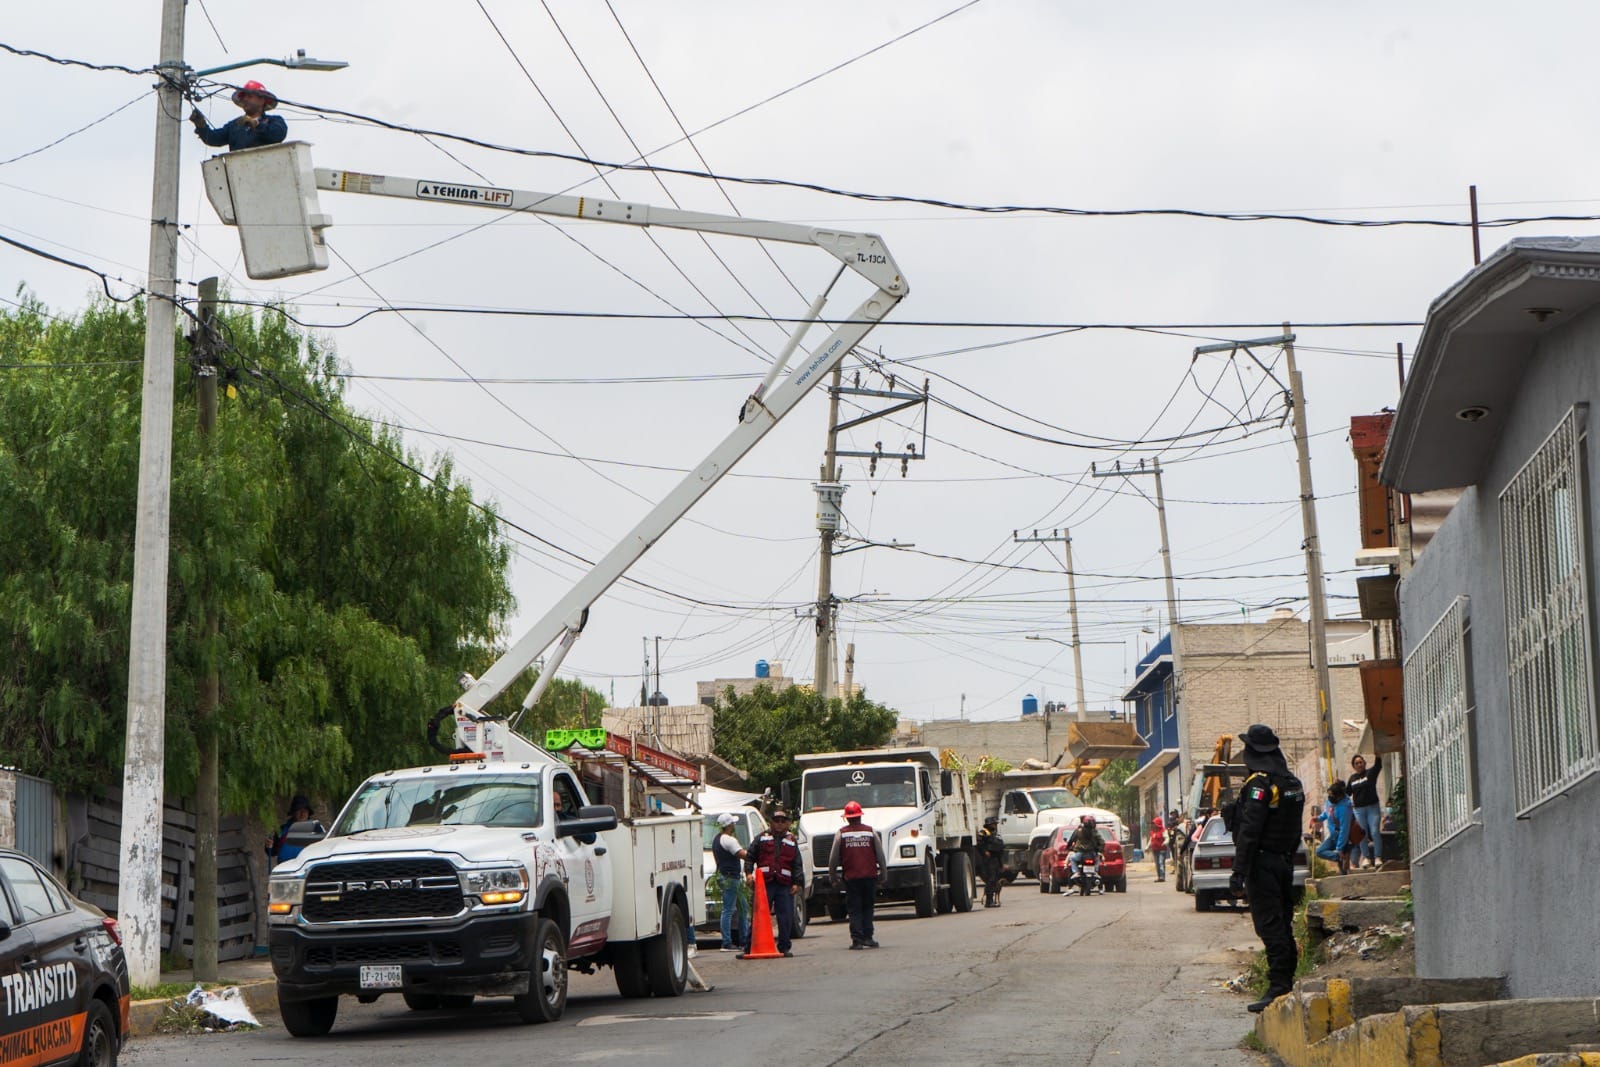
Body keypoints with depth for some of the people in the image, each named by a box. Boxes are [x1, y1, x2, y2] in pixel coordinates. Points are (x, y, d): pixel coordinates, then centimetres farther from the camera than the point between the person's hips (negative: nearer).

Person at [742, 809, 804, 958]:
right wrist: (749, 872, -3)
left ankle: (784, 947, 8)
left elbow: (797, 865, 13)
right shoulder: (762, 838, 12)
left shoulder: (792, 841, 16)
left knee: (786, 918, 0)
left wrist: (797, 883, 1)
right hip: (764, 883, -1)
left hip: (785, 885, 1)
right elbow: (749, 857, 12)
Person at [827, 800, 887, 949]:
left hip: (851, 877, -1)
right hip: (870, 876, 1)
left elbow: (833, 857, 3)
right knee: (867, 908, 13)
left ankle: (857, 939, -5)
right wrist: (883, 874, 14)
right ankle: (868, 937, 9)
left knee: (854, 909, 3)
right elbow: (881, 856, 5)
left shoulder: (841, 834, -1)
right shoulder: (871, 832, 3)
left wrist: (832, 875, 17)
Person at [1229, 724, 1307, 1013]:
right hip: (1285, 861, 9)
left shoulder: (1259, 785, -15)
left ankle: (1278, 989, -14)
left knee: (1270, 926, -10)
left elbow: (1249, 830, -21)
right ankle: (1288, 983, 18)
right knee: (1283, 925, 13)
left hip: (1262, 863, -9)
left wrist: (1239, 871, -22)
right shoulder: (1293, 784, 13)